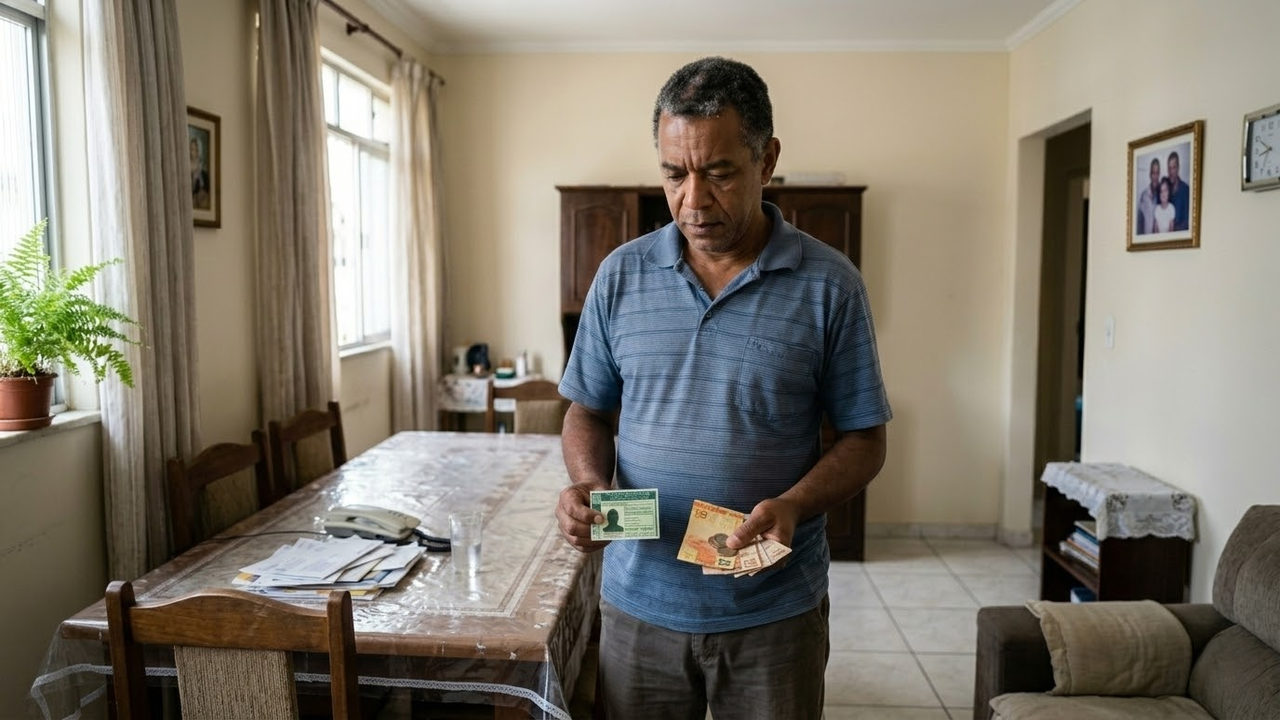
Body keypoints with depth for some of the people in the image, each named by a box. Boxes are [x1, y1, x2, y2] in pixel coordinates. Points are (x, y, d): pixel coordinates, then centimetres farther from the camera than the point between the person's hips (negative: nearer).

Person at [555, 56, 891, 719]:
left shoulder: (829, 285, -8)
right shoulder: (621, 275, -1)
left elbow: (864, 439, -3)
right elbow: (588, 411, 7)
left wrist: (792, 506, -20)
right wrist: (590, 485, -13)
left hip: (775, 613, -1)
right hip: (639, 603, 2)